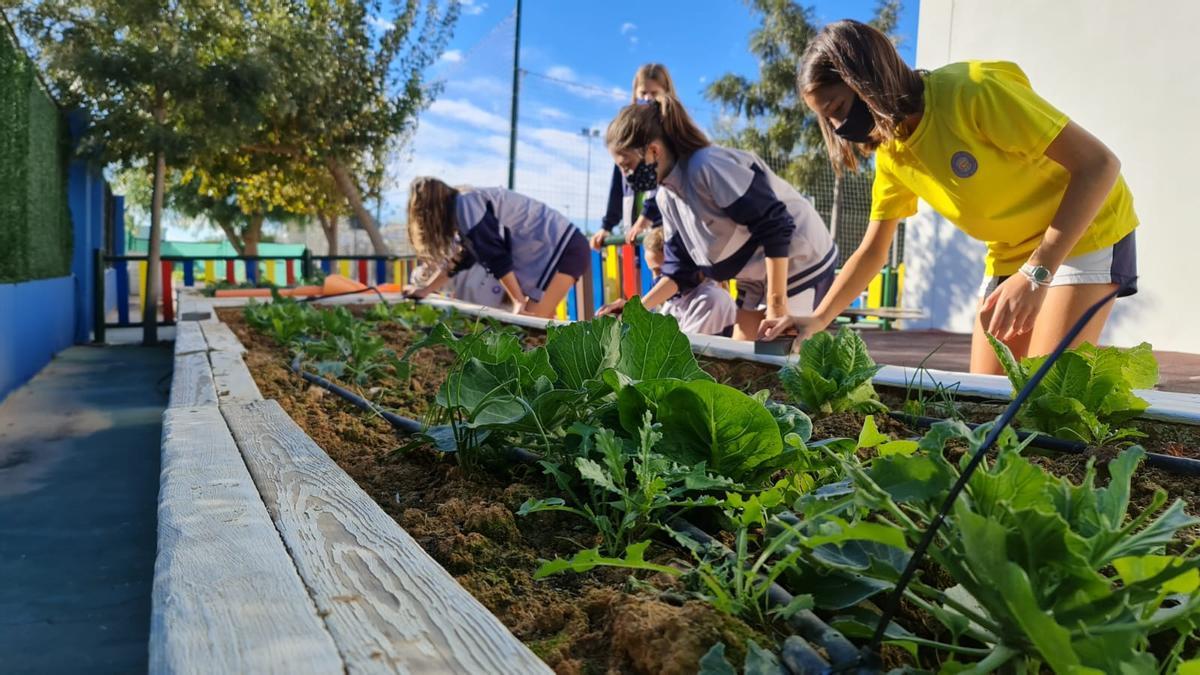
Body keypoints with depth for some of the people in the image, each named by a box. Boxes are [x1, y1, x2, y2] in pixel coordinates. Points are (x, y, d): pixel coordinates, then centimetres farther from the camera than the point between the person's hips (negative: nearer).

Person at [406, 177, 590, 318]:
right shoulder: (461, 211, 17)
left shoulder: (466, 205, -14)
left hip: (563, 248, -10)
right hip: (548, 253, 10)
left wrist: (519, 302, -14)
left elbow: (497, 258, -17)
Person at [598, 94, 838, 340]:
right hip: (756, 280, 9)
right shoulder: (666, 197, 4)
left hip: (799, 267, -9)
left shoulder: (706, 166, -25)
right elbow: (682, 267, 8)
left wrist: (776, 302, -26)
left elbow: (774, 227, -26)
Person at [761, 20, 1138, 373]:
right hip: (1011, 254, 7)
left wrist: (1035, 273, -34)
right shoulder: (891, 153, -4)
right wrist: (818, 320, -9)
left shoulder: (971, 91, -27)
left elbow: (1099, 164, -26)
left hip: (1088, 234, -6)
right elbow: (872, 251, 4)